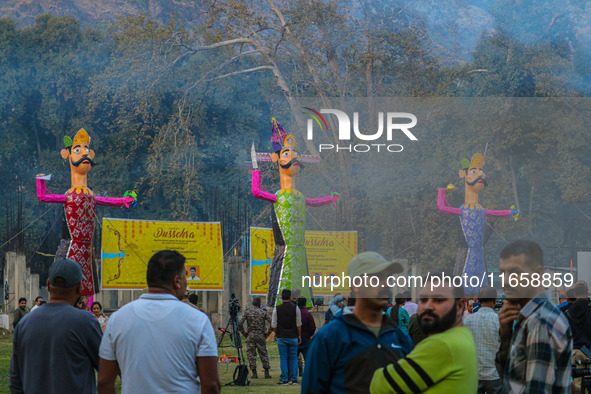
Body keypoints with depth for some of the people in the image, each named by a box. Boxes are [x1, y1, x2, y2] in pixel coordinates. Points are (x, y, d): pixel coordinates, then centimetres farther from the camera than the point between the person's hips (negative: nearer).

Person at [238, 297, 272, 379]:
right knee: (263, 354, 7)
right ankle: (266, 373, 5)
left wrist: (244, 332, 3)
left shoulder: (247, 312, 1)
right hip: (261, 335, 0)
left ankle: (254, 373, 0)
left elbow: (239, 323, -8)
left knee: (251, 354, 5)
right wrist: (268, 333, 5)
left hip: (250, 335, 0)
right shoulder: (263, 312, 1)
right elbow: (272, 323, -6)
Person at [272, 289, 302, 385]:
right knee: (293, 358, 6)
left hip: (281, 337, 0)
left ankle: (284, 379, 0)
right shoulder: (295, 308, -2)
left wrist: (276, 334, 16)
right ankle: (294, 379, 5)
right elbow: (299, 324, -1)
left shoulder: (277, 309, -2)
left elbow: (274, 325, 0)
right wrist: (299, 336, 8)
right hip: (293, 337, 0)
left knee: (283, 358, 3)